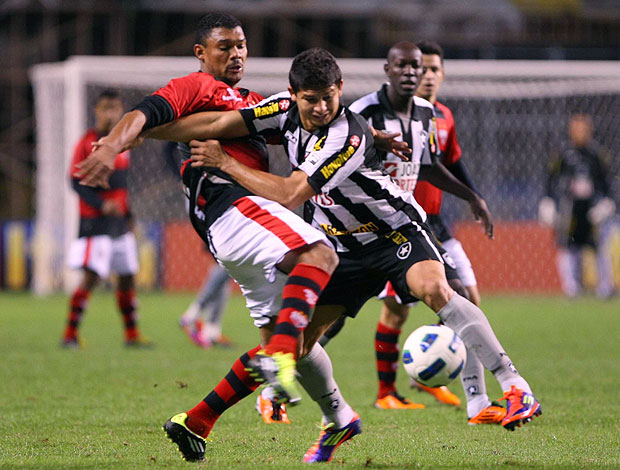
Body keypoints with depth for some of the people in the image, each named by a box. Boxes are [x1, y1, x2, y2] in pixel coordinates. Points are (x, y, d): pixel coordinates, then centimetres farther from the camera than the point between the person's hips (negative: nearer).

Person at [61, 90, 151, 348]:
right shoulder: (87, 143, -8)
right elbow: (76, 182, -12)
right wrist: (101, 205, -21)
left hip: (119, 222, 7)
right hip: (95, 221, -7)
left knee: (127, 277, 9)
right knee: (91, 276, -14)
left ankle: (132, 334, 18)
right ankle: (70, 334, -9)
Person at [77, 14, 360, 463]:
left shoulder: (251, 102, 33)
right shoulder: (195, 88, 7)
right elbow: (145, 114, -8)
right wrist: (110, 147, -30)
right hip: (231, 203, -9)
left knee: (281, 339, 7)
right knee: (319, 254, -32)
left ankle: (195, 424, 8)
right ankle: (280, 356, -51)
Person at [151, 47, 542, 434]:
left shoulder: (349, 137, -29)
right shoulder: (286, 109, -9)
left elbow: (289, 194, -29)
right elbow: (218, 125, -9)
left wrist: (225, 163, -22)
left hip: (397, 231, -7)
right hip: (344, 246, 7)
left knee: (434, 289, -33)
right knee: (298, 337, -3)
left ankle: (516, 388, -32)